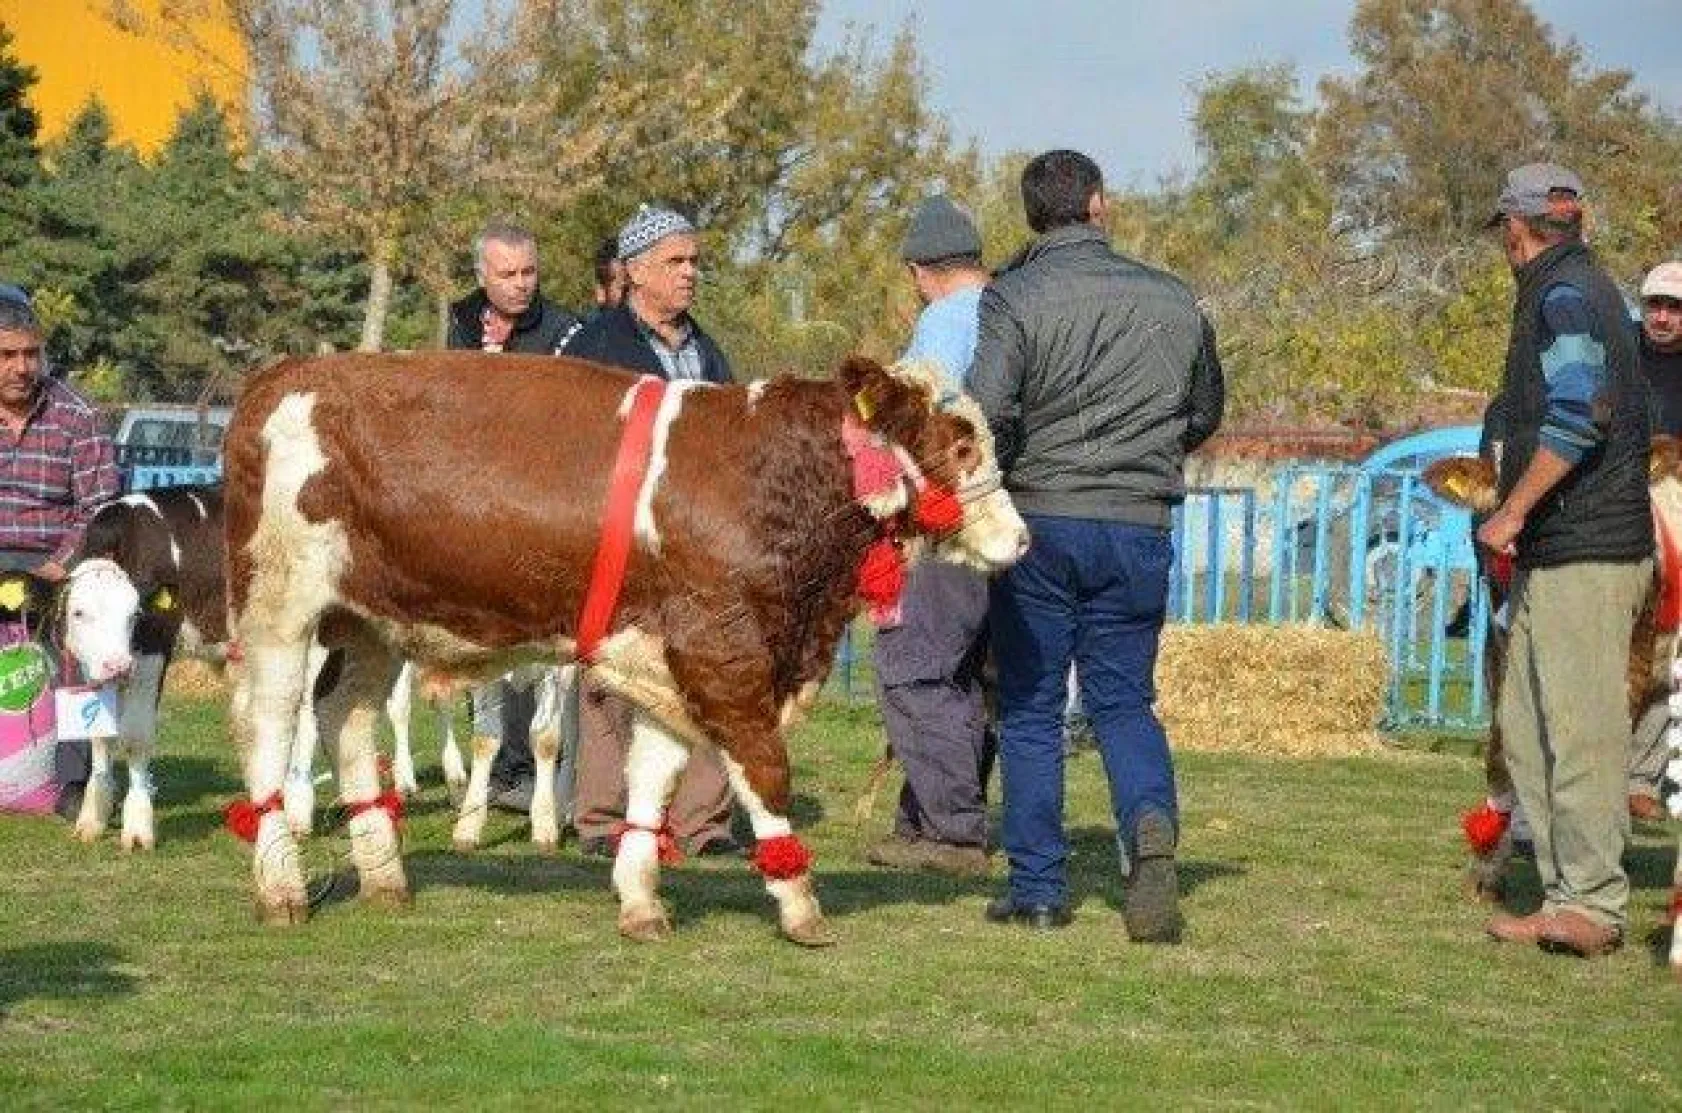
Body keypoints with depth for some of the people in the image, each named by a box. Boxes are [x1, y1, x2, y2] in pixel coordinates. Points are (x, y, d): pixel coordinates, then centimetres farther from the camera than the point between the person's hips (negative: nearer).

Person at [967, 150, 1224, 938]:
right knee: (1123, 700, 11)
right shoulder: (1173, 301, 5)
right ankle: (1151, 823, -18)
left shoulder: (1015, 297, -8)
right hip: (1140, 527, 3)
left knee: (1030, 709, 8)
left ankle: (1038, 889, 8)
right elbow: (1206, 412, 18)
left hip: (1040, 521, -2)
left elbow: (987, 413, -19)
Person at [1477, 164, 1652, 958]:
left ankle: (1592, 902, -10)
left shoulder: (1565, 296, -11)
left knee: (1580, 727, -11)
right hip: (1552, 555, 11)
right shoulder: (1583, 291, 20)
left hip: (1584, 553, -11)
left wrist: (1512, 510, -23)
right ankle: (1567, 896, 12)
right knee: (1527, 727, 11)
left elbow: (1580, 414, -25)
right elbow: (1633, 422, 28)